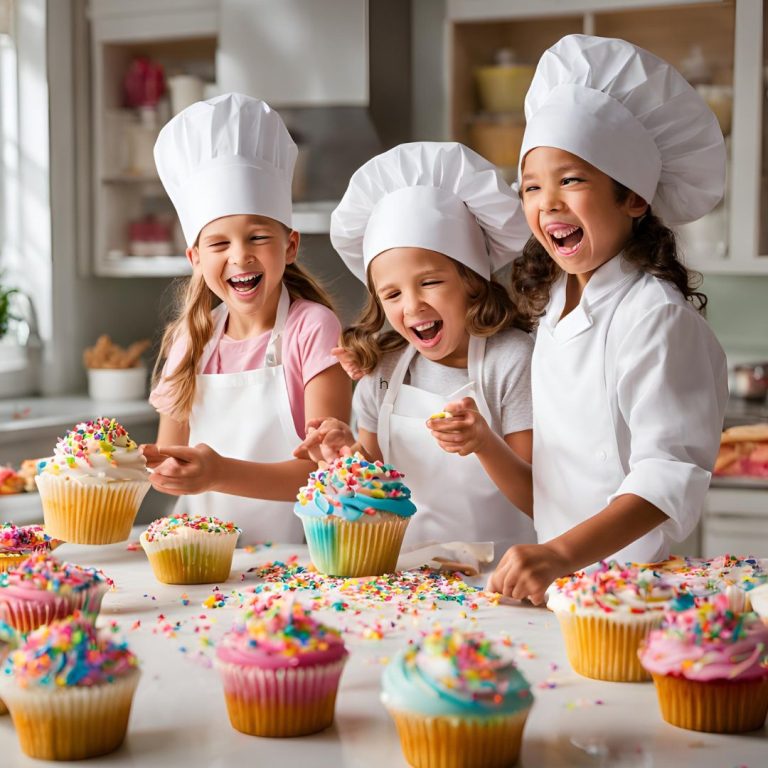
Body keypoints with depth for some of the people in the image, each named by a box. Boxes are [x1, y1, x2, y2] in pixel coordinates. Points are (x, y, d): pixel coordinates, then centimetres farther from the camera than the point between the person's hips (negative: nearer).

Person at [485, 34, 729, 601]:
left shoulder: (657, 316, -12)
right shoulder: (553, 303, 12)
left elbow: (671, 475, -20)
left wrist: (562, 554, -30)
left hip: (637, 577, -5)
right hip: (556, 577, 6)